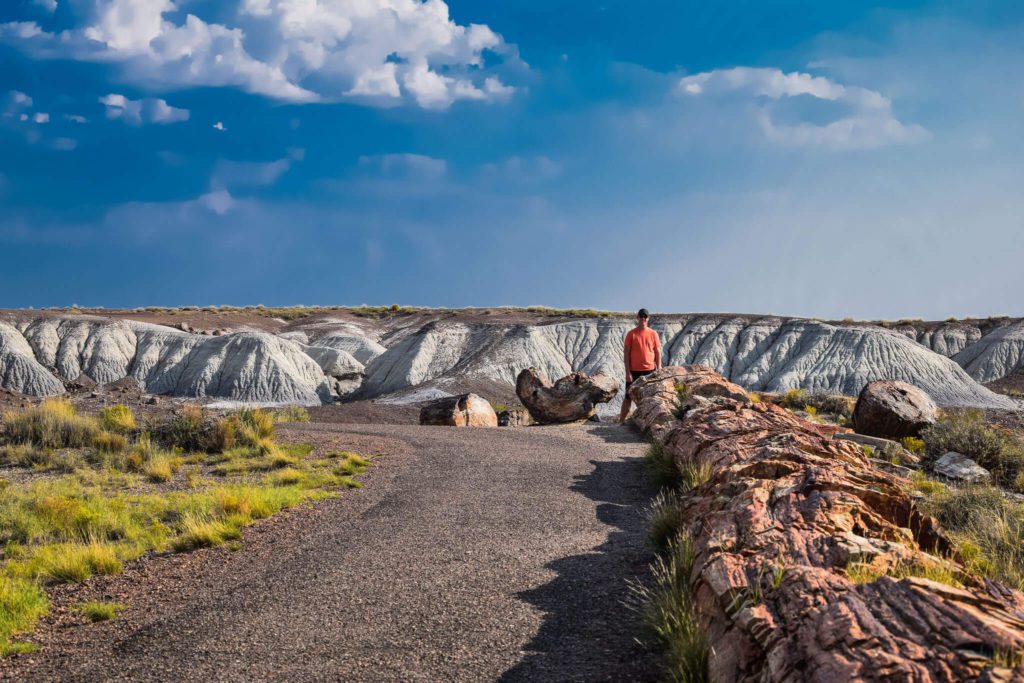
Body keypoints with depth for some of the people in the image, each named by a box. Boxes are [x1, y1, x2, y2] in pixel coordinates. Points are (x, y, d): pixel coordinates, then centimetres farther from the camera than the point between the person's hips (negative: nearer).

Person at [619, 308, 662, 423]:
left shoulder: (653, 334, 4)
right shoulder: (631, 334, -1)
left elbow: (658, 353, 7)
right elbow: (627, 353, -2)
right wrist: (628, 372, -8)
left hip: (650, 370, 2)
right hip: (634, 371, -1)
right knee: (628, 397, 3)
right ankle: (621, 421, 7)